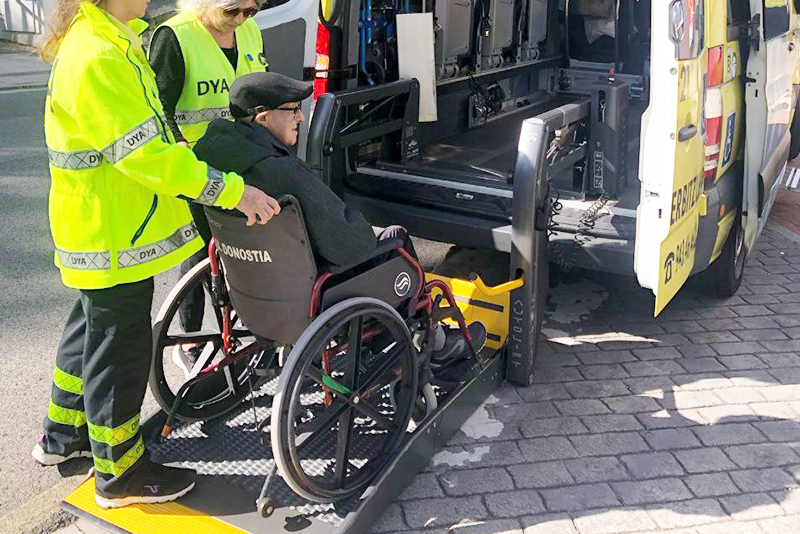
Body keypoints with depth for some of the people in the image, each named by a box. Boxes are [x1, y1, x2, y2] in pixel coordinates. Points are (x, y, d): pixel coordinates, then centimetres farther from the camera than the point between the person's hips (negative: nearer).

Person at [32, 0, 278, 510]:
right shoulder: (98, 59, -25)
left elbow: (145, 133, 15)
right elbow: (146, 153, -28)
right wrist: (231, 190, -26)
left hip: (104, 229, 11)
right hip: (113, 238, -11)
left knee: (92, 329, 24)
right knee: (119, 350, 3)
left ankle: (64, 435, 44)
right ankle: (120, 475, 21)